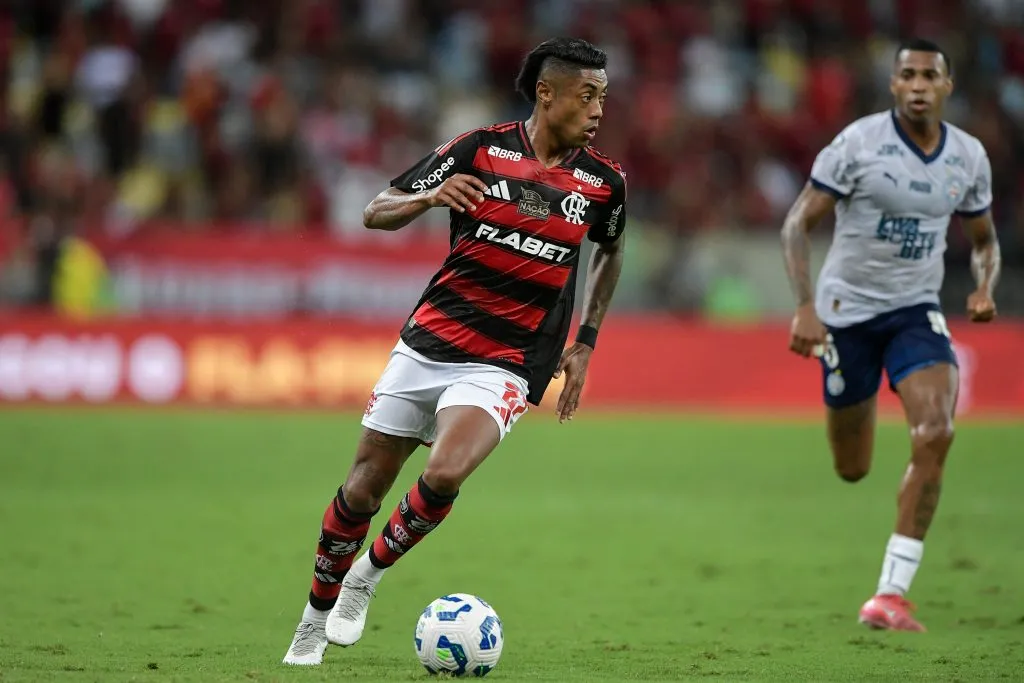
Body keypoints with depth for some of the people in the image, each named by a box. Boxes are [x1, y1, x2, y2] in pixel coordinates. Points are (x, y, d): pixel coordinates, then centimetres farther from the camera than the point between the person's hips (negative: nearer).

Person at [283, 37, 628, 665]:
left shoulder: (603, 181, 0)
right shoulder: (481, 149, -4)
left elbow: (610, 253, 22)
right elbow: (377, 214, 1)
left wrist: (585, 343, 15)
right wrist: (429, 197, -20)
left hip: (505, 366, -1)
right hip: (428, 344, 1)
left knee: (444, 474, -26)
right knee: (364, 487, 4)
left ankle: (370, 573, 1)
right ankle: (317, 617, 27)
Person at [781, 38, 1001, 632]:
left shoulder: (969, 157, 1)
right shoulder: (859, 143, -12)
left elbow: (984, 238, 17)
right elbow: (799, 222, -10)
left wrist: (986, 287, -5)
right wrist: (805, 307, -20)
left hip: (917, 310, 2)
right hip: (847, 310, -2)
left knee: (936, 434, -23)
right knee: (850, 471, 5)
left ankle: (893, 593, -18)